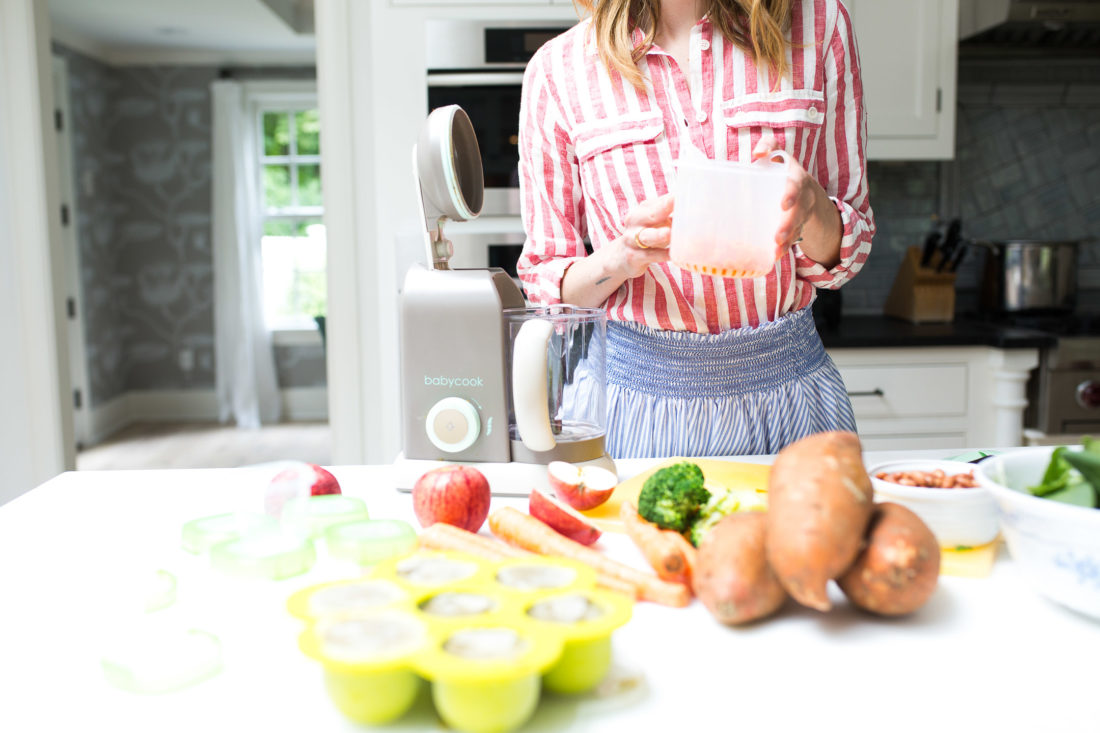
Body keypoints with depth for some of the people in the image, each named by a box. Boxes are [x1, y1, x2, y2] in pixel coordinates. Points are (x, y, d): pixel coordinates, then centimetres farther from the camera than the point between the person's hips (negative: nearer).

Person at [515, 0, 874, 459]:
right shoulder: (556, 70, -3)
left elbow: (849, 249, 4)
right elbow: (545, 283, 1)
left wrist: (811, 205, -19)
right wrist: (621, 255, -21)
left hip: (789, 386, 2)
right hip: (635, 390, -1)